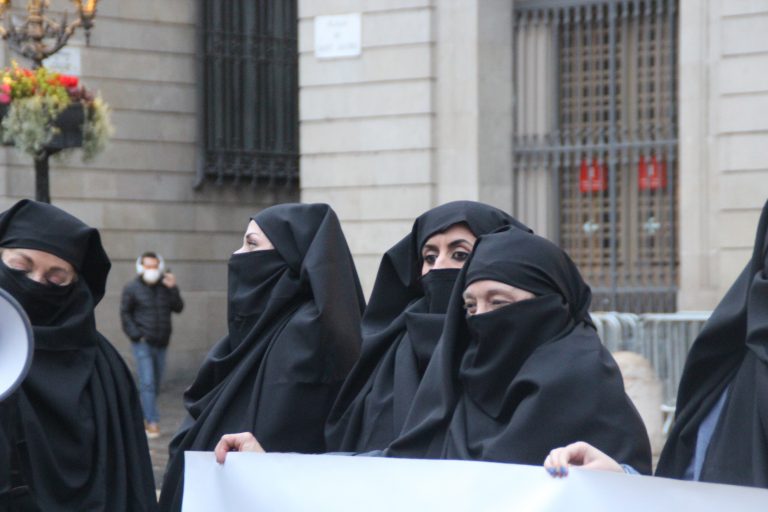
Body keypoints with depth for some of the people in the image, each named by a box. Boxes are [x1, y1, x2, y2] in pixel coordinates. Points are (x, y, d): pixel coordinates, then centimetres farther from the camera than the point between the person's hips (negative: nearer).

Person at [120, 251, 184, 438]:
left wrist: (173, 289, -15)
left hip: (161, 344, 4)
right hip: (143, 343, -4)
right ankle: (152, 422, -15)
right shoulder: (132, 288, -3)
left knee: (156, 383, 10)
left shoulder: (166, 287, 6)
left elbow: (178, 308, -1)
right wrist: (135, 334, -9)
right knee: (147, 383, -12)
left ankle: (143, 416, 24)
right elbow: (125, 313, 0)